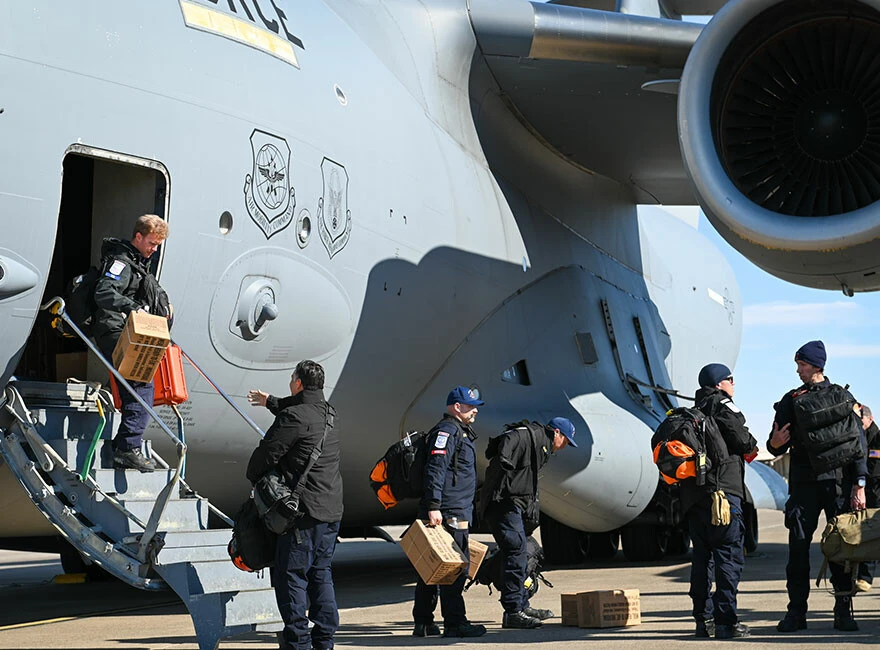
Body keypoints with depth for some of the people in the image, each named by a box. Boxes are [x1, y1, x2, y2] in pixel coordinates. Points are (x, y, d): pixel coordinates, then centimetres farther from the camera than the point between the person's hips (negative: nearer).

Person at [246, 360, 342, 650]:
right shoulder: (329, 413, 14)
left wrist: (253, 476, 10)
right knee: (320, 574, 13)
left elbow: (267, 452, -12)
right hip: (332, 510, 8)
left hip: (304, 509, -8)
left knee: (291, 574, -2)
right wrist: (270, 402, 52)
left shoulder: (293, 417, -15)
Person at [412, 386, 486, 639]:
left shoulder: (459, 432, 24)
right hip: (449, 513, -11)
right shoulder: (446, 431, -10)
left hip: (456, 513, 11)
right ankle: (454, 623, -7)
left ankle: (423, 622, 16)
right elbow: (435, 469, -19)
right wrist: (433, 506, -26)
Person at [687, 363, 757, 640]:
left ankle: (703, 620, 13)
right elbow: (743, 441, -8)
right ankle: (726, 622, -10)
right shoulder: (723, 405, -2)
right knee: (729, 556, -6)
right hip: (722, 489, -8)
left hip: (693, 493, 8)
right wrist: (752, 446, 14)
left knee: (701, 557, 11)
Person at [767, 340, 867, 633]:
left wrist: (859, 485, -5)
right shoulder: (791, 400, 12)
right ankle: (796, 611, 2)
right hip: (803, 484, 1)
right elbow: (778, 446, 12)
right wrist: (775, 443, -13)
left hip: (838, 482, -1)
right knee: (798, 545, -4)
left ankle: (843, 611, 6)